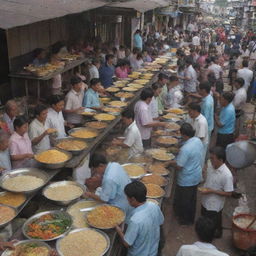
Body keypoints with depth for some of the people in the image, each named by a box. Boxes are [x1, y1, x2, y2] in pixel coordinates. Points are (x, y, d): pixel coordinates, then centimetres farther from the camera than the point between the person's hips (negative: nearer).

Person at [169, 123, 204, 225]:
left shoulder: (185, 149, -33)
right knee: (192, 198, 26)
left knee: (184, 201, 15)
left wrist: (172, 163, -6)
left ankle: (186, 220, 35)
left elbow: (179, 167, -26)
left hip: (186, 180, -8)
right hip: (197, 176, 8)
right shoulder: (198, 141, -7)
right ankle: (191, 218, 45)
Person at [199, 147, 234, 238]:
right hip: (205, 200, 7)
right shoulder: (210, 165, -12)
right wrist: (203, 187, -4)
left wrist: (211, 191, -26)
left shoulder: (227, 175, -32)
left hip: (215, 205, -7)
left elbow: (228, 193, -24)